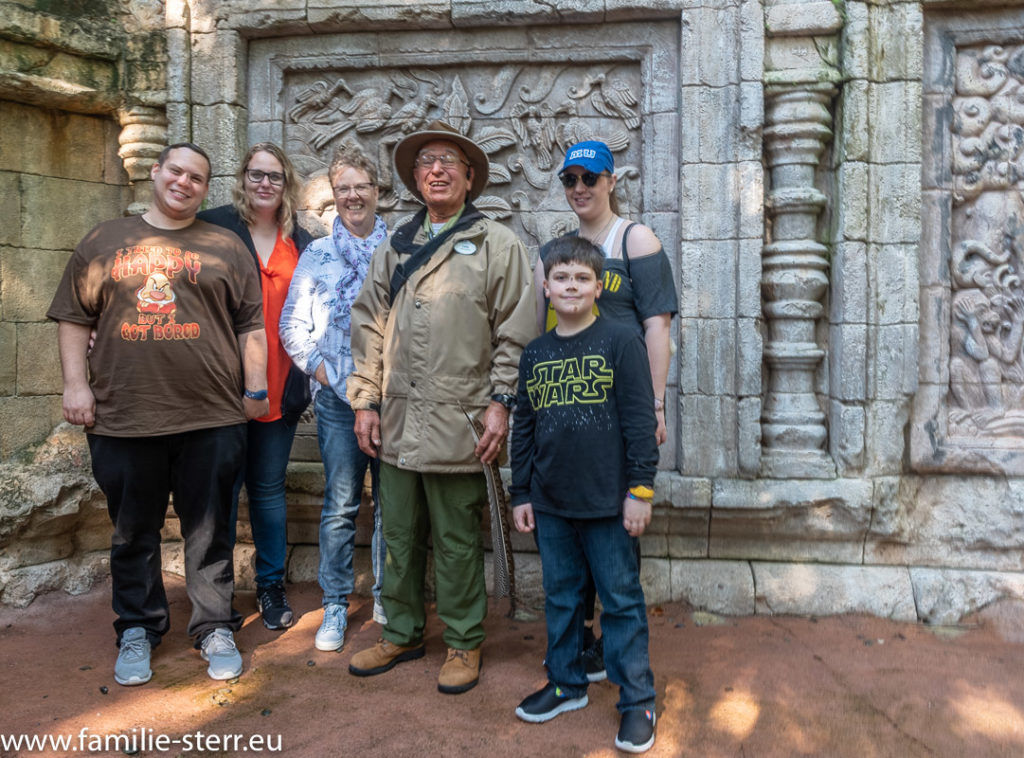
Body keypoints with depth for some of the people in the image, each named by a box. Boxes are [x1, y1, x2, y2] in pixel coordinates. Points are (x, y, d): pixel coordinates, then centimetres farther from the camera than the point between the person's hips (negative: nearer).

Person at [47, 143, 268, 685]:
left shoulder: (224, 248, 9)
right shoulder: (105, 242, 12)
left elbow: (251, 321, 6)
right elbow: (73, 318, 10)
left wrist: (255, 389, 0)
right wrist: (76, 384, 1)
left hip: (211, 418, -1)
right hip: (123, 418, 1)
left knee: (210, 532, 6)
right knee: (133, 533, 11)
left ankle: (214, 628, 20)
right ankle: (137, 630, 27)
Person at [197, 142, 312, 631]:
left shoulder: (301, 242, 10)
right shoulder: (214, 227, -1)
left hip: (279, 388, 3)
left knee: (269, 487, 12)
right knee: (223, 487, 6)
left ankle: (271, 588, 26)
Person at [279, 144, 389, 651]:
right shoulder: (317, 254, 7)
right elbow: (292, 326, 6)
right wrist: (323, 371, -4)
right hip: (338, 396, 0)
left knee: (391, 500, 9)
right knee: (340, 505, 4)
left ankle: (387, 597, 26)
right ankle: (335, 607, 17)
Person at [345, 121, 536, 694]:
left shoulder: (498, 244, 1)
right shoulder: (395, 248, 14)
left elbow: (515, 334, -3)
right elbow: (369, 326, 14)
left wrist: (500, 403, -10)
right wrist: (366, 400, 8)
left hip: (458, 422, -4)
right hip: (397, 422, 5)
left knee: (457, 541, 6)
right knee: (400, 536, 15)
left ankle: (464, 645, 23)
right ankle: (402, 635, 32)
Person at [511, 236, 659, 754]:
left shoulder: (620, 343, -6)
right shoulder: (534, 355, 8)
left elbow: (640, 421, -8)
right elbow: (523, 429, 12)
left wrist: (640, 488, -11)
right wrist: (520, 495, 11)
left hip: (608, 502, -5)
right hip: (550, 504, 5)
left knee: (622, 599, 6)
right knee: (560, 596, 17)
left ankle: (637, 700, 19)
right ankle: (566, 683, 34)